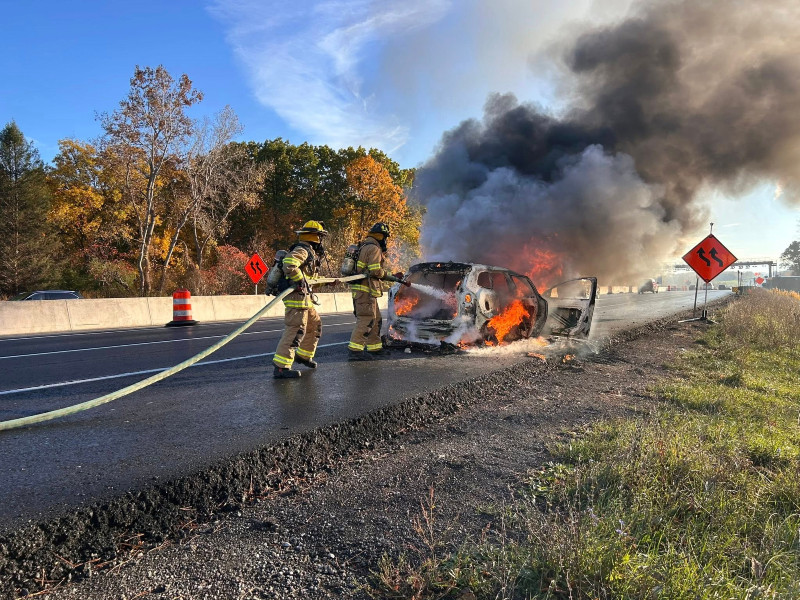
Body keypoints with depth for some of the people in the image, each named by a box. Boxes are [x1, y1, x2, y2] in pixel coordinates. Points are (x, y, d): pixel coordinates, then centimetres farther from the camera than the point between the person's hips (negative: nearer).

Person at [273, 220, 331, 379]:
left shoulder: (309, 252, 20)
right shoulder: (302, 250, -12)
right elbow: (289, 264, -31)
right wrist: (300, 281, -25)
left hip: (305, 297, 11)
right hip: (297, 296, -11)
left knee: (315, 324, 22)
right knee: (296, 329, -14)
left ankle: (304, 354, 36)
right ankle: (281, 367, -15)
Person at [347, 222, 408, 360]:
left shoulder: (366, 247, 23)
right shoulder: (374, 248, -11)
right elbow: (375, 271, -21)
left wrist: (394, 277, 25)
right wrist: (386, 274, 0)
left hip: (361, 289, 11)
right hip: (365, 290, -11)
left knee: (376, 319, 17)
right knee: (366, 319, -12)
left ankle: (374, 347, 24)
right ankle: (354, 350, -14)